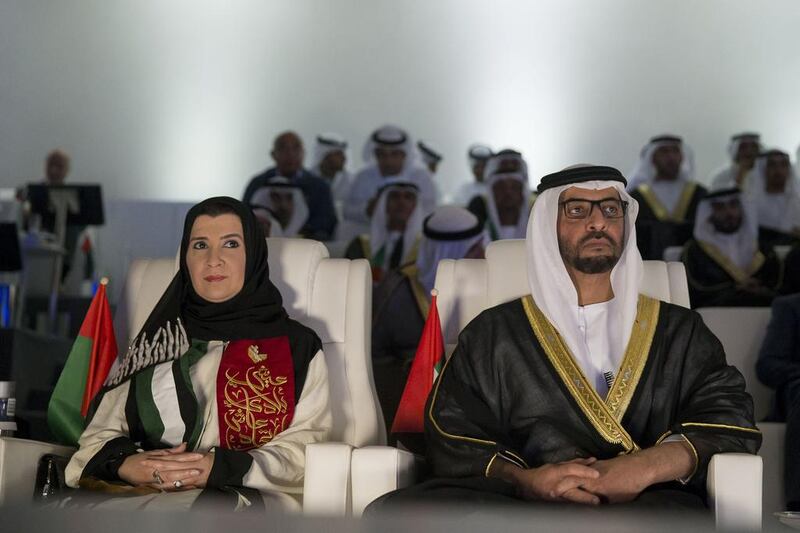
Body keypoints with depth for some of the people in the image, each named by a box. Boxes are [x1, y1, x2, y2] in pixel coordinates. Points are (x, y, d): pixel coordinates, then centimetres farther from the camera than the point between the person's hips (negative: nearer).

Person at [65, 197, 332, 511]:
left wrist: (220, 467, -15)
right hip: (144, 495, 2)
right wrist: (125, 463, -9)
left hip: (248, 498, -1)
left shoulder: (295, 345, 11)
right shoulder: (157, 339, 20)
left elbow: (304, 447, 0)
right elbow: (100, 432, 14)